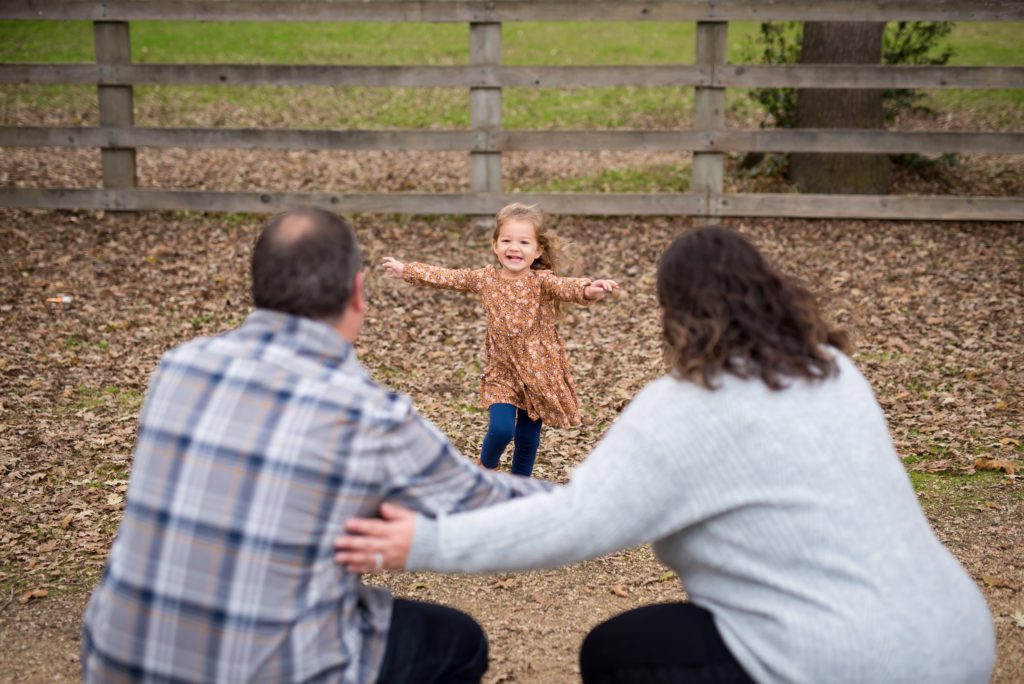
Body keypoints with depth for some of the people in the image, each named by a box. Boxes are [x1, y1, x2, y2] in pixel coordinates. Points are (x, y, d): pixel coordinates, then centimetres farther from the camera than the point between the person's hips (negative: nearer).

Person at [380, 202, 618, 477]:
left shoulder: (541, 281, -13)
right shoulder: (485, 279, -2)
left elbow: (565, 286, -34)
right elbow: (446, 277, 10)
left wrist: (588, 290, -56)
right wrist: (405, 270, 15)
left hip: (539, 373, -1)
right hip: (502, 372, 1)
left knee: (528, 437, 10)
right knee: (500, 429, -15)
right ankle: (485, 468, 17)